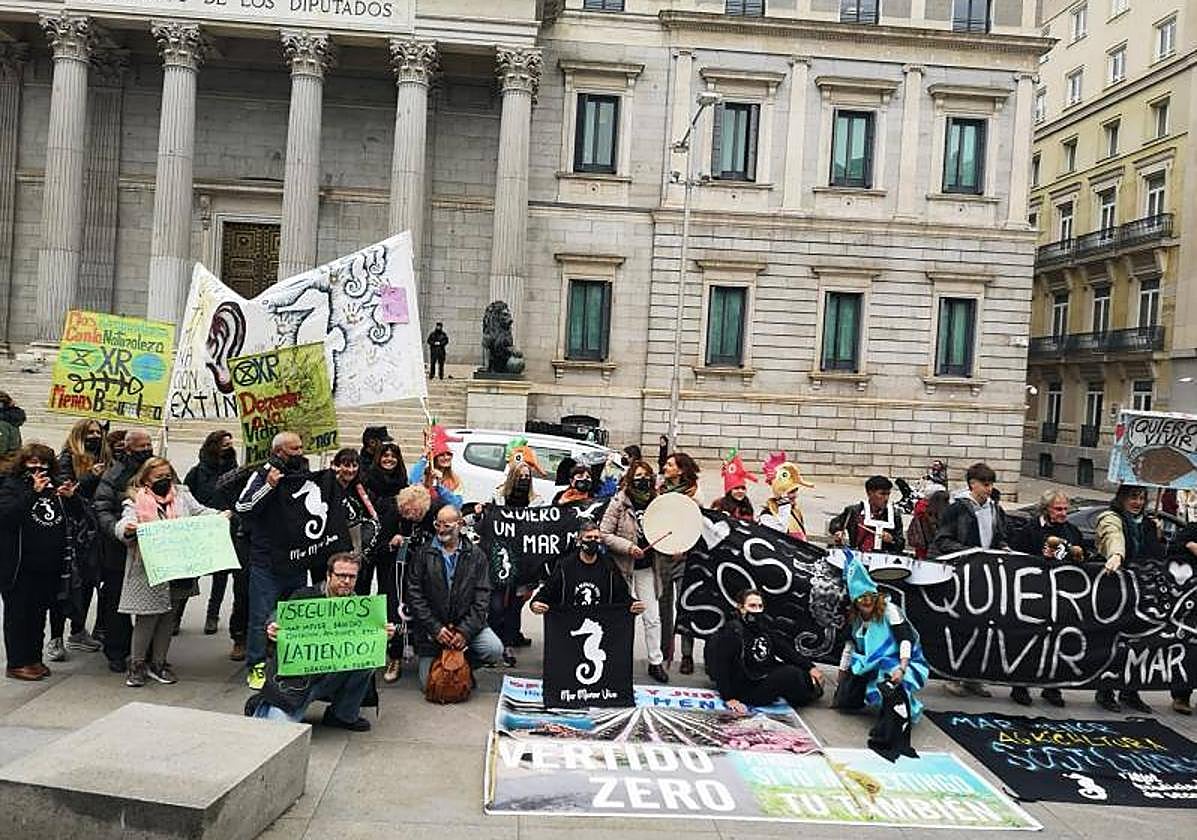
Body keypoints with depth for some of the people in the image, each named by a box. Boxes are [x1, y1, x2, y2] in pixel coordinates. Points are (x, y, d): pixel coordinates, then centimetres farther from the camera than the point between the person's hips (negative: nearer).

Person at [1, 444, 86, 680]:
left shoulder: (54, 487, 10)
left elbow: (79, 516, 10)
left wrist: (70, 497, -8)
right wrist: (33, 493, -27)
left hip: (50, 566, 5)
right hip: (20, 566, -5)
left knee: (39, 614, 14)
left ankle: (34, 659, 25)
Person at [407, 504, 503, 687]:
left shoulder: (475, 555, 2)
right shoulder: (423, 554, 1)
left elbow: (482, 596, -2)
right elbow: (414, 595, -4)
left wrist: (466, 630, -13)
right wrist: (435, 628, -13)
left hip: (466, 623, 1)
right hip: (432, 627, 0)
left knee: (495, 651, -22)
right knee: (429, 684, -5)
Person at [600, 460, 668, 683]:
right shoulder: (619, 502, -10)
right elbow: (604, 534, -12)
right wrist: (628, 547, -21)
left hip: (646, 566, 3)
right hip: (623, 566, -3)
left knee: (652, 617, 4)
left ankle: (656, 662, 15)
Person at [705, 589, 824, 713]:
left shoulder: (765, 624, 3)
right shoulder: (732, 631, -17)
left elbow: (784, 648, 4)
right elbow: (721, 667, -19)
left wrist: (810, 667, -4)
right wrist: (729, 698, -24)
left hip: (768, 676, 8)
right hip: (747, 688, -8)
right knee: (791, 674, -20)